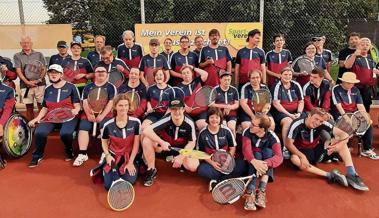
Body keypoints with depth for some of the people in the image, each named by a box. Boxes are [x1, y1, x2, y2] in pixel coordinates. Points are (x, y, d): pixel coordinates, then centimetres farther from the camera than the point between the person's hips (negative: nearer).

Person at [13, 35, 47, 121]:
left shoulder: (39, 54, 12)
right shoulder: (17, 56, 10)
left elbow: (44, 69, 6)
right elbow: (18, 71, 3)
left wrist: (39, 80, -10)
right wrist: (27, 82, -10)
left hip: (40, 84, 0)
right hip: (25, 85, 1)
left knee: (41, 106, -2)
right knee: (29, 107, 5)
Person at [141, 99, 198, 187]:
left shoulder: (189, 123, -21)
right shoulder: (166, 120, -26)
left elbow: (191, 142, -11)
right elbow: (146, 131, -31)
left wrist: (181, 156, -23)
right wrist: (162, 142, -36)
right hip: (165, 145, 0)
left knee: (193, 166, -25)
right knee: (147, 140, -27)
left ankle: (179, 160, 12)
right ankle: (151, 170, -8)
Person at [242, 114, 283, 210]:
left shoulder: (272, 137, -21)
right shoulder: (247, 132, -19)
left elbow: (279, 157, -34)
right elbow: (246, 149, -33)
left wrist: (265, 163, -54)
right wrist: (254, 161, -53)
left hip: (265, 161, 0)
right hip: (251, 162, 0)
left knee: (268, 151, -30)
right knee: (257, 154, -32)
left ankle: (262, 190, -40)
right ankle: (250, 192, -47)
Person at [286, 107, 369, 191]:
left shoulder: (322, 124, -17)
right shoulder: (297, 124, -26)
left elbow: (344, 135, -16)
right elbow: (289, 143, -23)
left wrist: (338, 146, -36)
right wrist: (302, 156, -35)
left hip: (317, 151, 4)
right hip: (302, 152, -3)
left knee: (342, 144, -14)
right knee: (294, 159, -38)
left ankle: (351, 174, -24)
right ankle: (330, 175, -38)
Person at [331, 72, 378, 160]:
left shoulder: (355, 90, 10)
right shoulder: (336, 89, -8)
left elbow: (360, 105, 5)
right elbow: (338, 106, -14)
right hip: (340, 115, -6)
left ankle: (367, 149, -3)